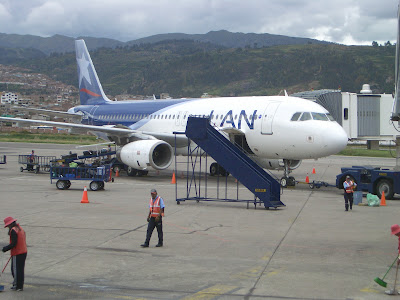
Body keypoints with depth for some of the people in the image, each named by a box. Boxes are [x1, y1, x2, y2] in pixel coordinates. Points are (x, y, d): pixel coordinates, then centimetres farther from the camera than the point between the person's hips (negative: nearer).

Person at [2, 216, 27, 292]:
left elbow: (13, 244, -21)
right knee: (21, 269, 14)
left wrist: (6, 248, -9)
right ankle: (20, 285, 20)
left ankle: (18, 286, 4)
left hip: (17, 254, -9)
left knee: (15, 269, 0)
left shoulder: (13, 230, -15)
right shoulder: (21, 229, 12)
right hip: (24, 252, 9)